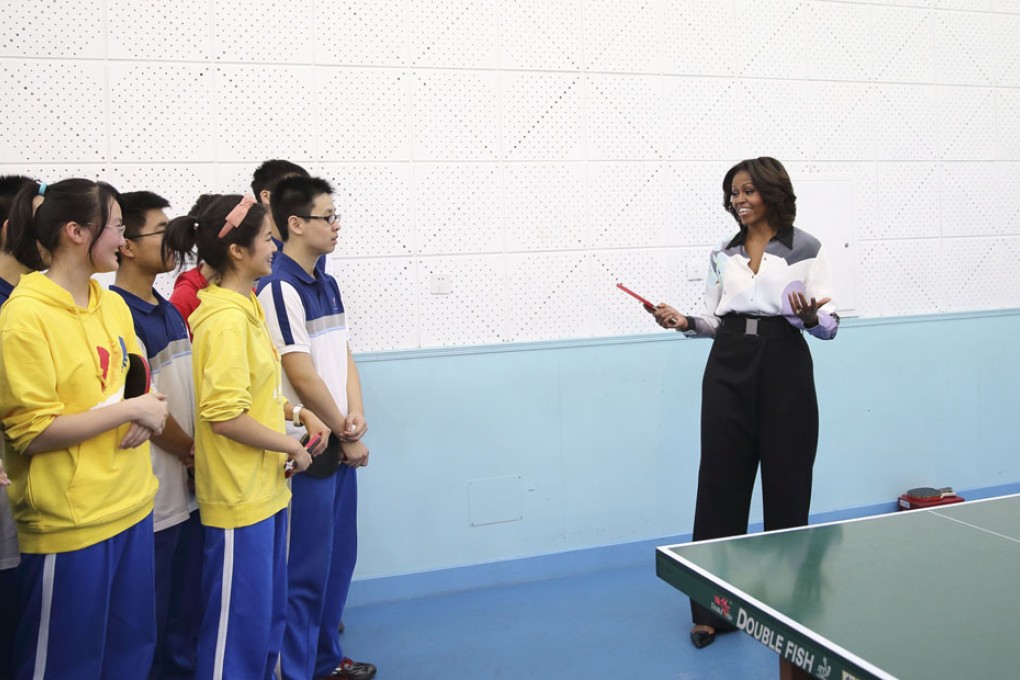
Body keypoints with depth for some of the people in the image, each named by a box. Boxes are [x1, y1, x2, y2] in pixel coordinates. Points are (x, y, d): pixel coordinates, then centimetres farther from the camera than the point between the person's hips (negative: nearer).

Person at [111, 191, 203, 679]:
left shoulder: (171, 312, 10)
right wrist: (192, 452, -5)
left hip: (189, 488, 8)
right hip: (152, 496, -8)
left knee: (188, 607, 19)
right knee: (149, 618, 7)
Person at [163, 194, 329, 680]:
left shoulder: (246, 307, 8)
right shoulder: (224, 319, -21)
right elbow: (225, 416, -25)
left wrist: (297, 413, 5)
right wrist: (291, 447, -14)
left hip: (265, 489, 9)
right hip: (239, 496, -9)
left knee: (270, 614, 20)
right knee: (240, 622, 4)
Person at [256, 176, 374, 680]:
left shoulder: (326, 285, 11)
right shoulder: (279, 288, -16)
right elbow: (304, 379, -19)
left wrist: (356, 418, -6)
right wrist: (346, 435, -8)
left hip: (340, 445, 9)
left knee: (339, 560, 18)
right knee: (305, 572, 1)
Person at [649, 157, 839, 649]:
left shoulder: (805, 248, -2)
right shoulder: (723, 254, 11)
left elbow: (829, 325, -4)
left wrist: (810, 317, -25)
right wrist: (685, 322, -2)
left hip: (784, 368, -3)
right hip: (729, 368, 3)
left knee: (786, 483, 5)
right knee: (721, 481, 2)